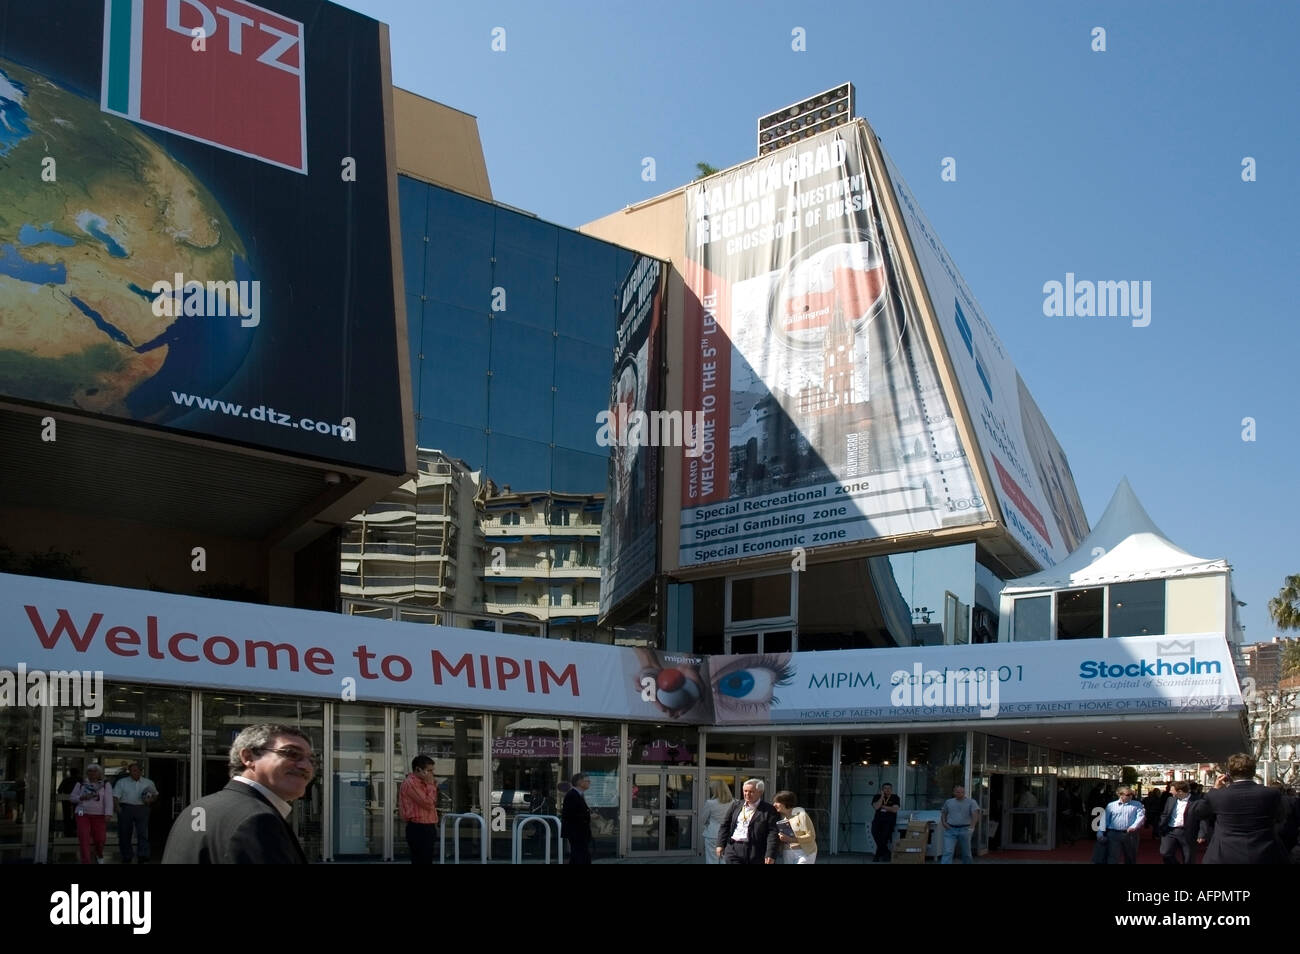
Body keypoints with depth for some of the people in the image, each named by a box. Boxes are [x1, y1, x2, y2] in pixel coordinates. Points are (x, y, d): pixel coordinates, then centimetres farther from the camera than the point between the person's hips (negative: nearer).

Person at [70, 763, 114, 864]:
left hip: (98, 815, 0)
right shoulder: (81, 784, 6)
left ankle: (99, 854, 35)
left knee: (100, 839, 3)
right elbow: (73, 798, 9)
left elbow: (109, 800, -7)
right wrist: (82, 798, -12)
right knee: (84, 839, -12)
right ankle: (86, 862, -10)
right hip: (83, 814, 1)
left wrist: (108, 814, -19)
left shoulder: (105, 785, 1)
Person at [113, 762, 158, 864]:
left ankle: (142, 859, -17)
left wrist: (150, 800, 5)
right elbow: (115, 796, 2)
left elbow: (155, 794, 26)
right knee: (125, 835, 3)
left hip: (142, 809, 0)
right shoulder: (122, 782, 10)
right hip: (126, 809, 0)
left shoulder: (148, 783, 15)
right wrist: (118, 808, -13)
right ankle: (126, 858, 15)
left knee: (143, 833, -12)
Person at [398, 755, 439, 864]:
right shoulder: (410, 784, -14)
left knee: (426, 862, 12)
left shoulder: (421, 783, 17)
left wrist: (433, 786, 13)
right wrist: (430, 785, -11)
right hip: (418, 830, -10)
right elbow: (428, 803, -20)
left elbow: (431, 804, 23)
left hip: (426, 828, 10)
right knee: (421, 862, -10)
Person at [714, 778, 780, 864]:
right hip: (734, 850, 3)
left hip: (756, 852, -3)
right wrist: (720, 844, 5)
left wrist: (770, 855, -18)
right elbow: (725, 825, 14)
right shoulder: (735, 805, 11)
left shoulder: (769, 810, -3)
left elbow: (773, 833, -9)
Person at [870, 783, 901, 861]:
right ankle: (885, 852, -16)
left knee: (885, 832, -33)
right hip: (878, 819, 2)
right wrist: (882, 796, -3)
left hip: (889, 819, -2)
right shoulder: (877, 797, 15)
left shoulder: (895, 797, 10)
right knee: (874, 831, -31)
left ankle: (878, 855, -17)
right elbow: (876, 807, -4)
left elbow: (895, 809, -4)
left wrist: (882, 806, 0)